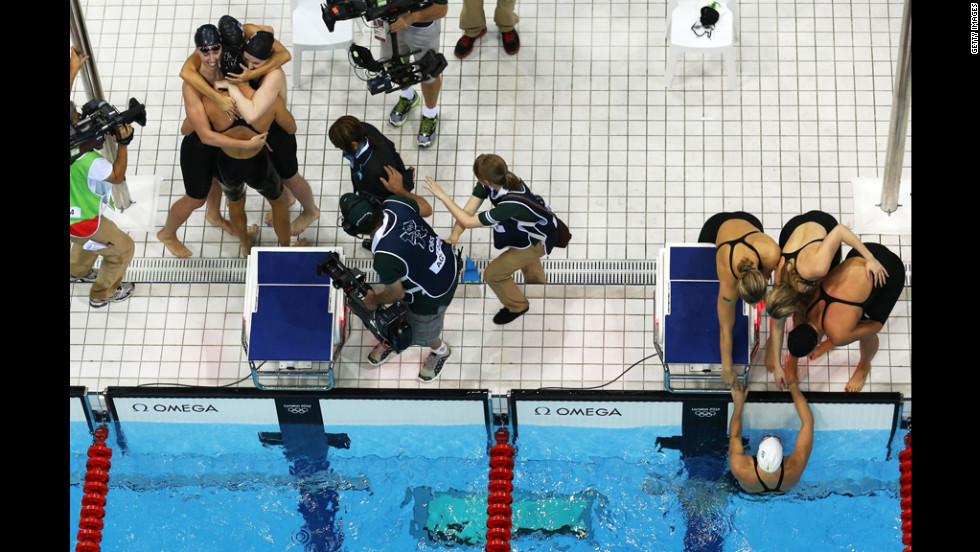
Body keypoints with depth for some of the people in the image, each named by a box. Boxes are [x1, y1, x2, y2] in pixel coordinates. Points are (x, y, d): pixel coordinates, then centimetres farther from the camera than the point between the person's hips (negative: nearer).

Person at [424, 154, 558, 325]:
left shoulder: (510, 205, -45)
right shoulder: (502, 178, -25)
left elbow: (468, 222, -37)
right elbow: (468, 210, -22)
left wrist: (443, 197, -34)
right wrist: (453, 237, -33)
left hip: (540, 240, -7)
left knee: (492, 274, 2)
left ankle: (516, 307, 31)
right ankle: (536, 277, 71)